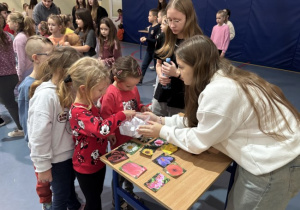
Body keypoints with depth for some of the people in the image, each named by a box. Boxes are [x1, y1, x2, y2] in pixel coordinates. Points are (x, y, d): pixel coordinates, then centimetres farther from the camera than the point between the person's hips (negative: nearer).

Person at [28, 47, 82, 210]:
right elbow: (39, 134, -23)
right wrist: (42, 166, -16)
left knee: (70, 184, 30)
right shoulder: (45, 95, -27)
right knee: (61, 196, 16)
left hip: (70, 151, 7)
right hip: (56, 158, -7)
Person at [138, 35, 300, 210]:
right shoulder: (223, 78, 2)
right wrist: (163, 120, 4)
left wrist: (163, 131, -6)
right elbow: (198, 120, 6)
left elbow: (198, 141, -19)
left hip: (275, 165, -9)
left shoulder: (218, 91, -29)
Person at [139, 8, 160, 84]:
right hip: (149, 49, 8)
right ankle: (140, 80, 18)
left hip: (155, 50, -8)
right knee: (144, 65, 10)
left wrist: (146, 39, -22)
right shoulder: (150, 27, 7)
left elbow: (156, 40, -24)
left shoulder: (158, 28, -18)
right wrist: (144, 39, 0)